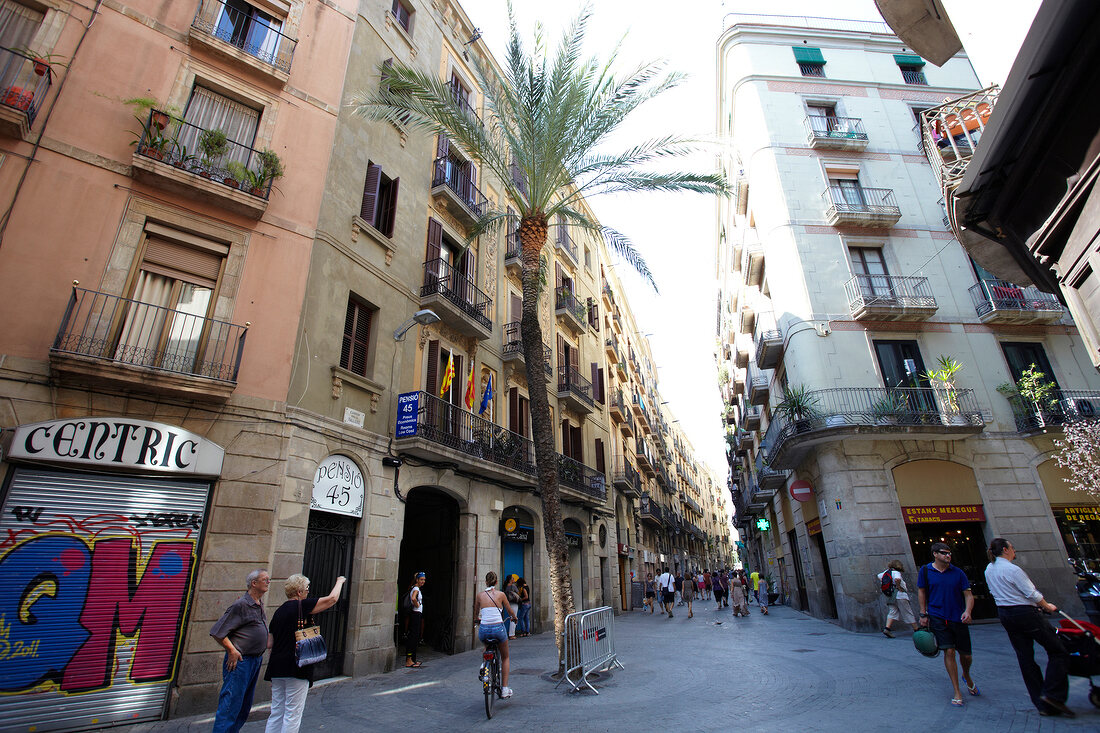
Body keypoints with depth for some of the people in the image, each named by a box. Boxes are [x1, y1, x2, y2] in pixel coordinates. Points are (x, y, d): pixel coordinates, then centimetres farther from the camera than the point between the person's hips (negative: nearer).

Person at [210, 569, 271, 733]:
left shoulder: (259, 604, 11)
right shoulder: (241, 605, -16)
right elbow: (217, 632, -16)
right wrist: (232, 651, -15)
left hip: (255, 660, 9)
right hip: (240, 660, -9)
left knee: (245, 706, 16)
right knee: (231, 704, -4)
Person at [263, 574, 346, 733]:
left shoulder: (278, 611, 10)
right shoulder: (302, 606, -12)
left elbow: (269, 643, 14)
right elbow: (332, 598, -8)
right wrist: (340, 581, 8)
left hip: (276, 667, 8)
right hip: (296, 668, -8)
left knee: (276, 713, 16)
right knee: (293, 714, 2)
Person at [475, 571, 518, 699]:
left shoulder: (479, 595, 7)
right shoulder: (501, 594, 3)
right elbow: (509, 611, 16)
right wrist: (514, 617, 38)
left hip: (483, 630, 2)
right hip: (498, 628, -2)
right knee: (505, 658, 22)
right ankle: (504, 688, 17)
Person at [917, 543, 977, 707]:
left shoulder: (958, 573, 0)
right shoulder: (925, 570, -2)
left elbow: (968, 595, 1)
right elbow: (921, 591, 7)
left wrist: (967, 611, -18)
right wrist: (923, 614, 5)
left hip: (958, 618, 2)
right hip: (938, 618, -2)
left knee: (966, 655, 11)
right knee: (949, 651, -10)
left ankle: (966, 676, 45)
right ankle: (957, 692, 2)